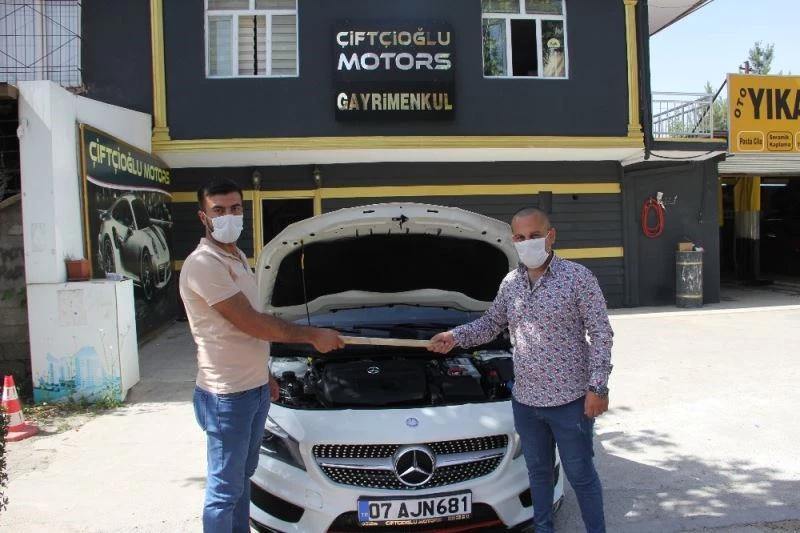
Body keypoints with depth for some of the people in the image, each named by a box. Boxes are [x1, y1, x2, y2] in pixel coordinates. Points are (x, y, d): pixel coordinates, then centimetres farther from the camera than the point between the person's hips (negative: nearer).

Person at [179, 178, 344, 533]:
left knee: (243, 476, 21)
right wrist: (312, 336, -13)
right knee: (225, 488, 3)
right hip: (227, 396, -9)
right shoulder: (203, 265, -19)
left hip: (254, 388, 9)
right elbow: (252, 323, -22)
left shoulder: (238, 257, 12)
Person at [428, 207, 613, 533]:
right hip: (525, 400, 5)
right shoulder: (510, 284, 5)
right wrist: (456, 337, -2)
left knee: (581, 475, 9)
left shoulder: (578, 277, -11)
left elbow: (601, 334, -10)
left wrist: (598, 387, -16)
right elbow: (491, 324, 16)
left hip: (570, 399, -5)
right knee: (538, 472, 20)